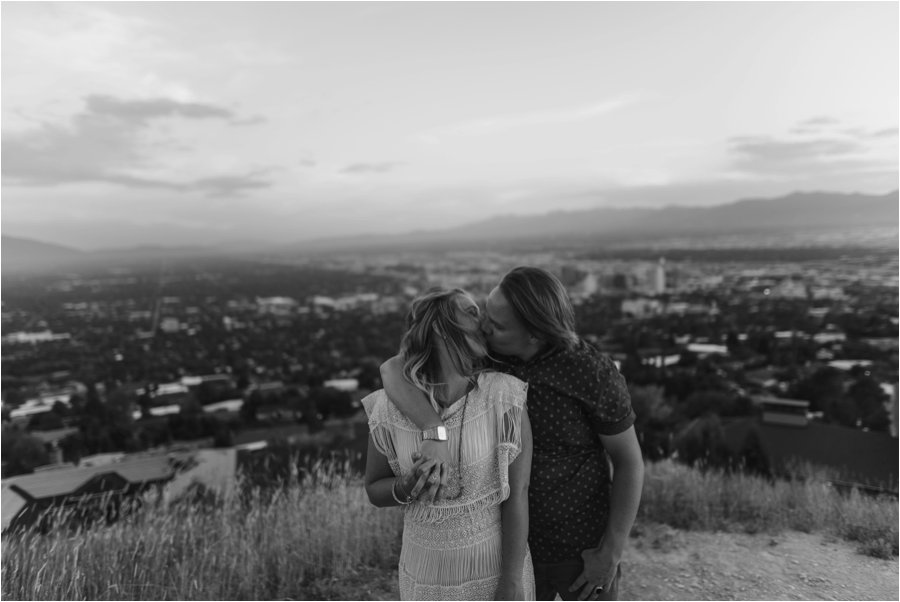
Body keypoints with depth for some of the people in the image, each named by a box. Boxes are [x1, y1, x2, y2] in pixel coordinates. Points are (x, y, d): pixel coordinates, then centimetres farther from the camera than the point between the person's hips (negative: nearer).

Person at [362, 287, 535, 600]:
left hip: (496, 565, -1)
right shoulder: (390, 410, -16)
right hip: (426, 574, 2)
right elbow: (375, 490, -1)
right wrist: (407, 489, -23)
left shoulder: (505, 399, -21)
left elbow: (517, 494, -15)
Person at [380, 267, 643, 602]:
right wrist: (435, 432, -45)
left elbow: (630, 462, -14)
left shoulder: (595, 374, -25)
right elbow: (393, 370, -26)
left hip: (582, 545, -3)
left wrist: (612, 553, -13)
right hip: (519, 542, 3)